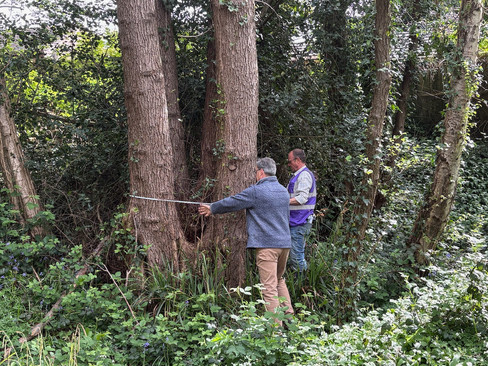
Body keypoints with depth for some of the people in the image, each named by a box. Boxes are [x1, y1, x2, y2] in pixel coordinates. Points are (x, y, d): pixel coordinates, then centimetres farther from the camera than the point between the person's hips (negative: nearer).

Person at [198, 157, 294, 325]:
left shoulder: (256, 191, -9)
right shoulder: (283, 191, 14)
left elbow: (231, 203, 0)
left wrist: (212, 209, 17)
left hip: (266, 244, -8)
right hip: (284, 242, 8)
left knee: (269, 287, -5)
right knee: (279, 280, 23)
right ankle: (289, 314, 20)